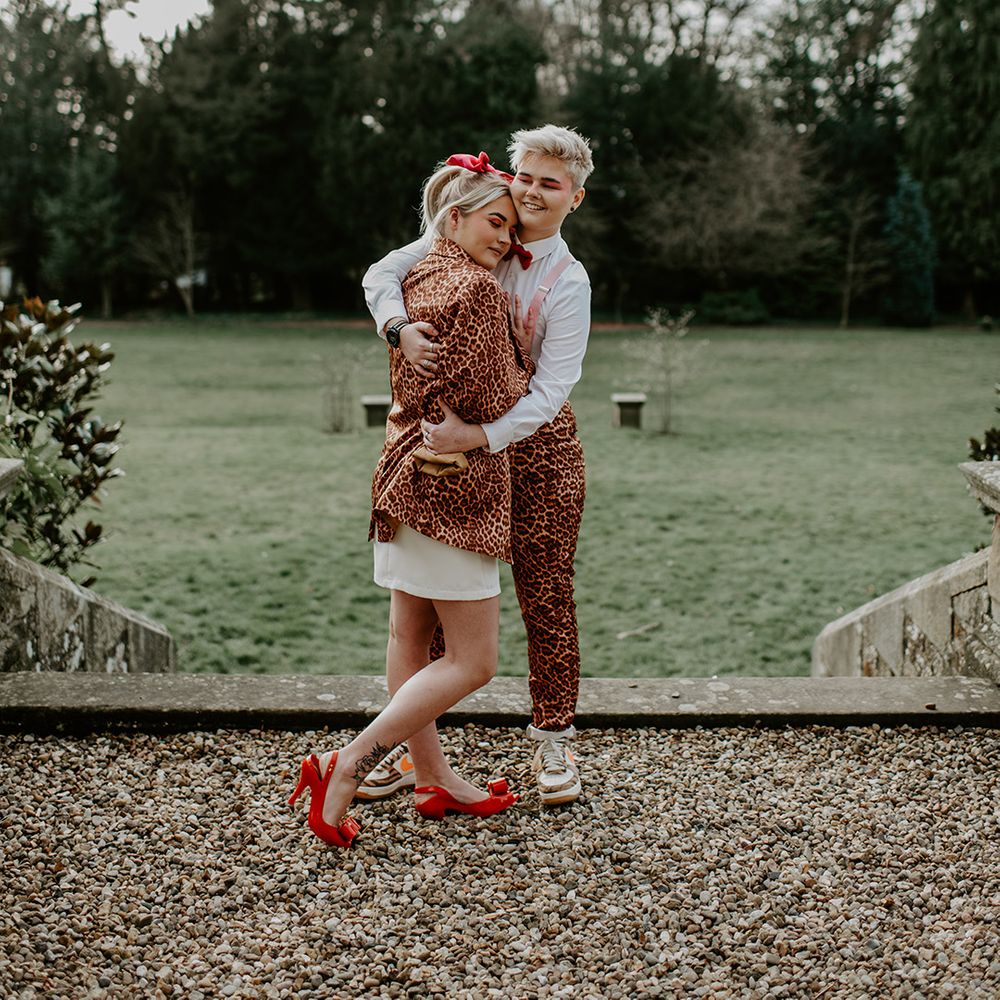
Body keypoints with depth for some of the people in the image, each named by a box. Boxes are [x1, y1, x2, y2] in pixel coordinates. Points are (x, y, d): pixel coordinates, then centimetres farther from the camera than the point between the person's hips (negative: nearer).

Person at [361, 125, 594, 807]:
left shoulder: (569, 283, -8)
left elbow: (551, 388, -17)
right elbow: (384, 273, -1)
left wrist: (481, 435, -30)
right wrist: (401, 326, -23)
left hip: (535, 442, -2)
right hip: (455, 437, 3)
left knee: (546, 600, 3)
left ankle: (554, 744, 19)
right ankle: (412, 747, 14)